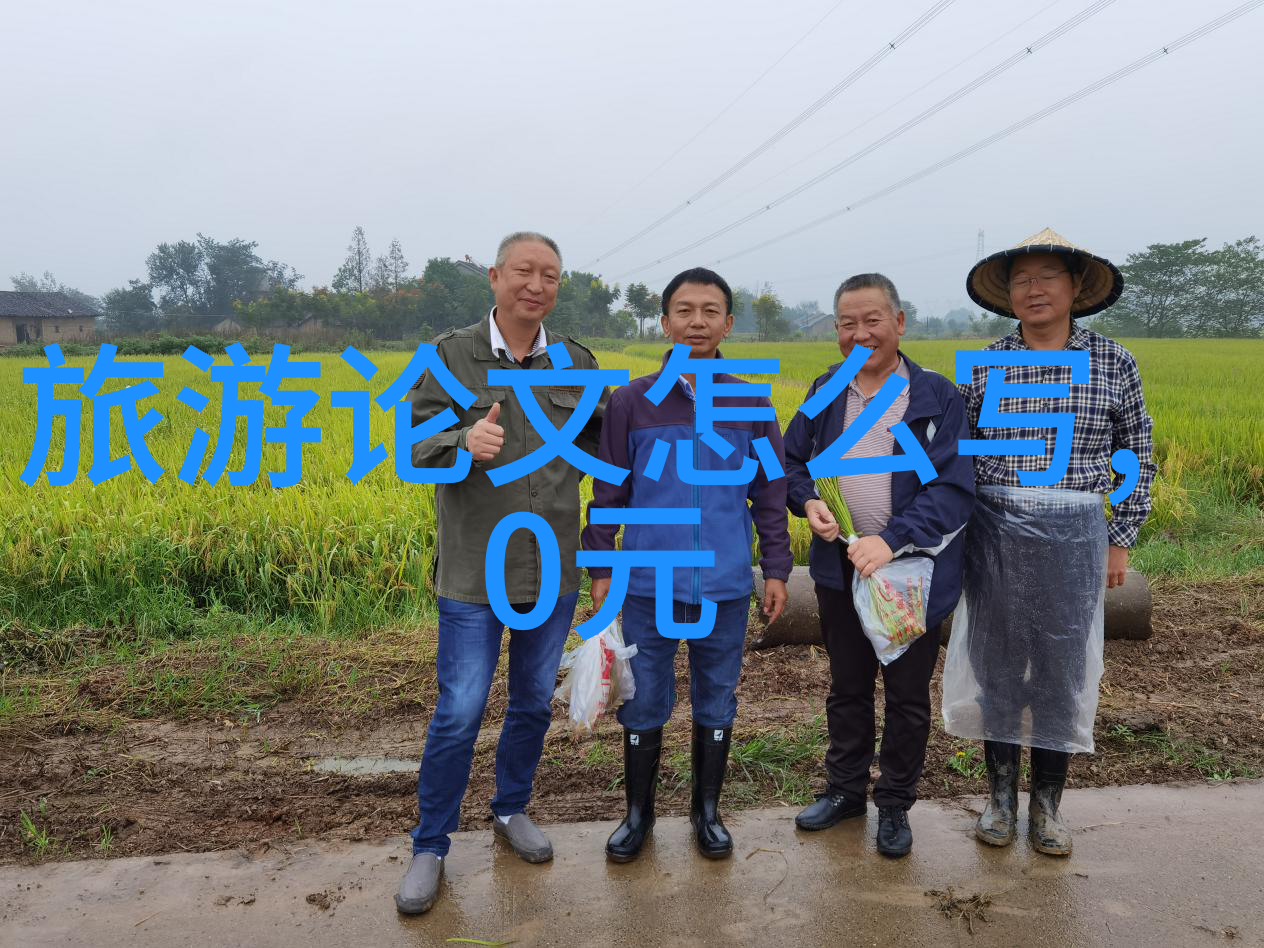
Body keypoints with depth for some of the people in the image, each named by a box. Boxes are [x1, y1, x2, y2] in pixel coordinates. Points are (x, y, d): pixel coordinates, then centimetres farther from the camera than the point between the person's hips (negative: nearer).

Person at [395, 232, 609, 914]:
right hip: (475, 571, -3)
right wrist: (465, 441, -30)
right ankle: (429, 848, 21)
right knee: (459, 714, 1)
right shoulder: (449, 355, -4)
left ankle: (511, 810, 41)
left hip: (552, 570, 4)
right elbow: (418, 447, -10)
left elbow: (602, 448, 10)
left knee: (535, 703, 17)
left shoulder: (578, 363, 5)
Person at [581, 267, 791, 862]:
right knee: (643, 702, 10)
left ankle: (707, 810, 34)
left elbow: (769, 494, 7)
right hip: (649, 583, -1)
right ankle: (638, 812, 31)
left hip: (725, 586, 1)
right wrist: (600, 570, 2)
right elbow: (609, 493, 3)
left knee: (716, 701, 14)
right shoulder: (631, 402, -1)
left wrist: (777, 569, 4)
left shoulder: (752, 404, 2)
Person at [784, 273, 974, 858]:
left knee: (907, 695, 12)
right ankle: (845, 789, 38)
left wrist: (892, 539, -28)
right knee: (847, 687, 19)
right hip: (840, 568, 4)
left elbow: (954, 490, -16)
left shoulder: (936, 397, -11)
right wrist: (807, 501, -10)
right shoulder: (827, 391, 2)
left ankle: (895, 805, 32)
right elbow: (792, 460, 11)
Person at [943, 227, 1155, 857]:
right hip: (994, 534, 1)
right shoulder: (981, 365, 1)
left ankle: (1047, 805, 27)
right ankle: (1000, 797, 27)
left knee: (1063, 670, 9)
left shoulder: (1113, 362, 0)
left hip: (1075, 538, 0)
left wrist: (1120, 540, 4)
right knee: (996, 667, 9)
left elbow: (1138, 455, 7)